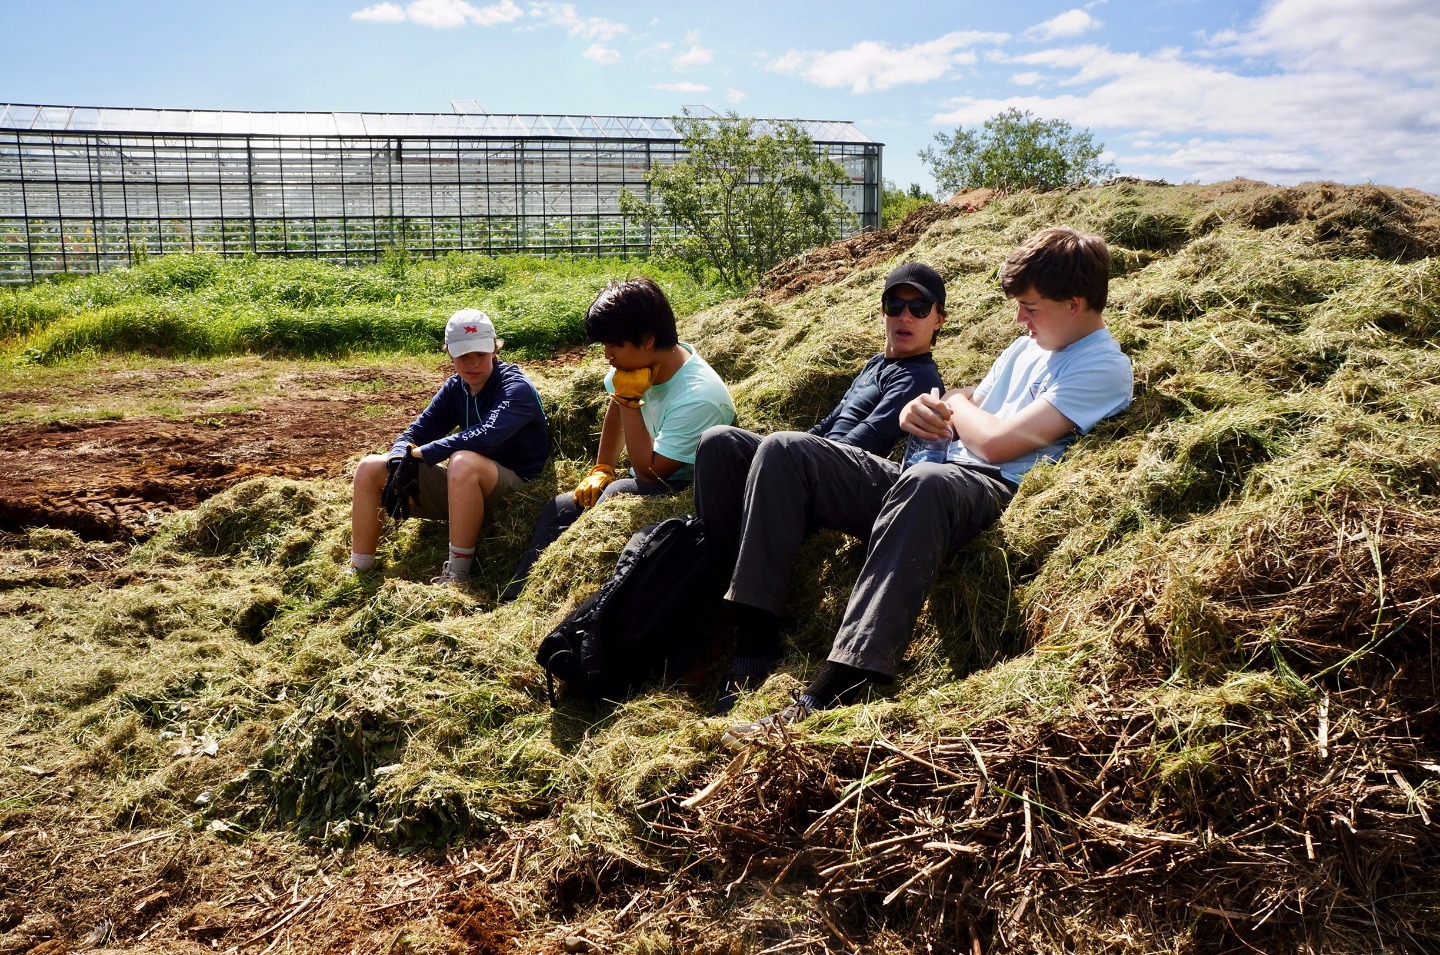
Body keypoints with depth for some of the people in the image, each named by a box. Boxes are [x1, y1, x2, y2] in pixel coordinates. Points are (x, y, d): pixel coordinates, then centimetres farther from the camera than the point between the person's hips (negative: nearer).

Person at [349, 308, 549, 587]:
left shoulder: (516, 388, -15)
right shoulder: (455, 387, 5)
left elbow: (486, 436, -33)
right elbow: (416, 432, 3)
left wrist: (421, 453, -25)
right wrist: (400, 464, -20)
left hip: (512, 488, -7)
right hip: (461, 490, 7)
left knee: (464, 461, -40)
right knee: (369, 469, 0)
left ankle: (458, 574, -28)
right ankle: (358, 572, 5)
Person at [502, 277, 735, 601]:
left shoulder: (697, 398, -30)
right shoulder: (640, 360, -7)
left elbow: (650, 472, -24)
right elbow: (616, 409, 15)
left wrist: (630, 399, -24)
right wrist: (601, 470, 9)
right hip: (645, 487, 9)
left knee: (618, 494, -33)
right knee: (555, 511, -1)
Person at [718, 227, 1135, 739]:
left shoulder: (1105, 368, -3)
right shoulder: (1028, 347, 25)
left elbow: (996, 442, -14)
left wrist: (956, 403, 6)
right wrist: (924, 410, 3)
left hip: (992, 495, -8)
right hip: (924, 481, 9)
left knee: (927, 481, -44)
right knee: (787, 451, -7)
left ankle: (834, 691, -49)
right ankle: (753, 630, -14)